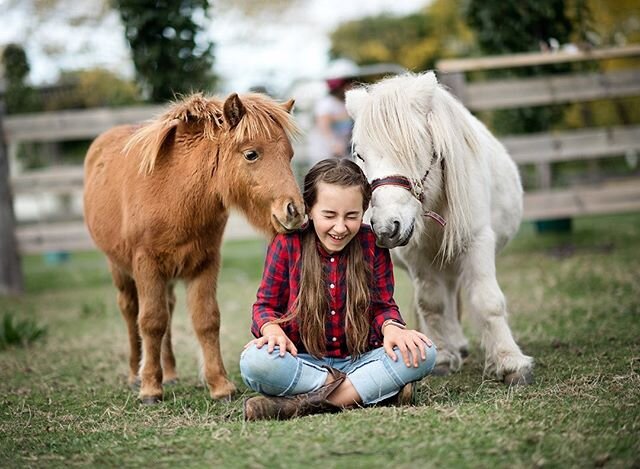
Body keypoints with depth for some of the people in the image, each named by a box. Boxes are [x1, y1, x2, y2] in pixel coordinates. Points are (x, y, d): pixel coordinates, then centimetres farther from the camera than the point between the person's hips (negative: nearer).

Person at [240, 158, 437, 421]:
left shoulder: (373, 244, 2)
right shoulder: (287, 244, -2)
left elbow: (383, 305, 7)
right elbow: (266, 304, 5)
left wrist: (391, 328, -18)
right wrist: (272, 329, -19)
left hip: (359, 359, 2)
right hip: (301, 362, -2)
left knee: (422, 353, -27)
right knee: (254, 361, -34)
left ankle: (299, 405, -32)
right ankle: (378, 389, -30)